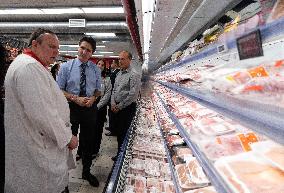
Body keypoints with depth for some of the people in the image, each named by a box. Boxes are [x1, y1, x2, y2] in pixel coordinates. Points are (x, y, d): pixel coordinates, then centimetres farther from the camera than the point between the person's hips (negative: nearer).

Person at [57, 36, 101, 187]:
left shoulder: (96, 69, 3)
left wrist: (93, 98, -11)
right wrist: (75, 98, -19)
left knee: (88, 141, 16)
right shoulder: (66, 66, -5)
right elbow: (59, 90, -5)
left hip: (90, 108, 3)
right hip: (71, 107, -2)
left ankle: (86, 172, 39)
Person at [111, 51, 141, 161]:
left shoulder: (134, 74, -13)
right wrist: (113, 103, 1)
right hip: (117, 108, 8)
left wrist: (120, 106, -13)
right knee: (118, 131, 16)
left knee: (124, 133, 2)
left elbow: (133, 95, -19)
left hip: (127, 108, -8)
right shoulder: (119, 73, 12)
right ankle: (119, 154, 32)